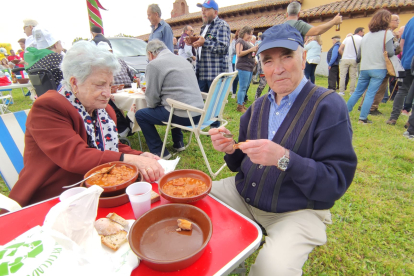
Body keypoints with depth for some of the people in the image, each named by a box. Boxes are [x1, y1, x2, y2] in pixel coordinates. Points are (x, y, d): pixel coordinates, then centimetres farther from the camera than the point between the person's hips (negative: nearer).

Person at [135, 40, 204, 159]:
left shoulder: (154, 64, -6)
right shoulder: (183, 60, 18)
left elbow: (152, 101, -6)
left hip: (183, 116, -8)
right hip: (198, 113, 8)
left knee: (140, 115, 8)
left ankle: (159, 152, 11)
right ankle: (178, 143, 37)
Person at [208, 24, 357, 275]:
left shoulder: (329, 105, -13)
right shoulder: (259, 106, 6)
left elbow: (337, 181, -17)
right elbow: (243, 162, 10)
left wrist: (284, 158, -31)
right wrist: (231, 150, -12)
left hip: (298, 211, -5)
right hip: (244, 195, 6)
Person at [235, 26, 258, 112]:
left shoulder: (248, 42, 23)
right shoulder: (240, 41, -2)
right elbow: (239, 54, -15)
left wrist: (255, 50, 8)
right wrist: (251, 49, -14)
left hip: (250, 67, 9)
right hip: (243, 67, -9)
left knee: (246, 87, 9)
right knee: (243, 87, -9)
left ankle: (242, 104, 16)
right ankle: (239, 106, -5)